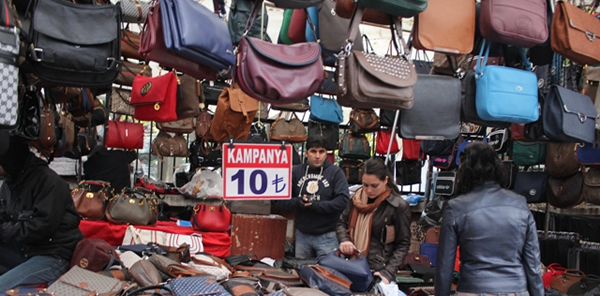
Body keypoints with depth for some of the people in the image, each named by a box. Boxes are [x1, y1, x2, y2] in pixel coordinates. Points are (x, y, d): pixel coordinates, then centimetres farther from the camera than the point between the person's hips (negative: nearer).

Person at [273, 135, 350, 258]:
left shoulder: (336, 172, -3)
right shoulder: (296, 172, 4)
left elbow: (343, 200, -15)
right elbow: (279, 198, 1)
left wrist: (315, 205, -20)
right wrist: (297, 203, -17)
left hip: (327, 237, -3)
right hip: (302, 235, 3)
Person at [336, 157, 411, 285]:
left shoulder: (399, 206, -10)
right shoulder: (357, 198, 3)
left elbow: (403, 244, -8)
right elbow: (342, 223, 13)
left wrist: (388, 272, -18)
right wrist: (344, 240, -8)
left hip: (377, 271, -4)